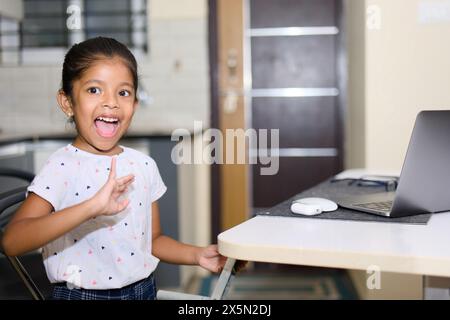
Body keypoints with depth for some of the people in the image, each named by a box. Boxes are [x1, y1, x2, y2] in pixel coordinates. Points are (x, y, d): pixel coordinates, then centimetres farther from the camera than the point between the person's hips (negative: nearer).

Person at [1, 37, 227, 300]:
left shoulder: (144, 165, -1)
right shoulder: (63, 167, -16)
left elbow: (152, 239, 9)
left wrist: (196, 255, -7)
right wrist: (91, 208, -38)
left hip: (143, 289, 4)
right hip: (82, 293, -4)